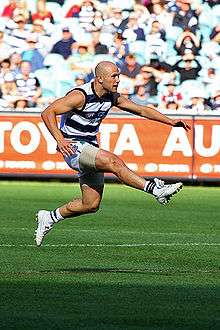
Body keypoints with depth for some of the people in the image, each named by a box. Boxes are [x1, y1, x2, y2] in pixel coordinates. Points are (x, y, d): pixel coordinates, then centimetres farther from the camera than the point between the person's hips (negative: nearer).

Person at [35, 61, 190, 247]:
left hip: (91, 149, 8)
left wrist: (171, 122, 2)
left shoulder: (112, 97, 4)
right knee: (114, 162, -31)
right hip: (74, 147, -8)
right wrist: (60, 140, -30)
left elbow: (142, 110, 11)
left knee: (91, 205, 5)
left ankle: (50, 217, 23)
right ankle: (155, 189, -37)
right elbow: (47, 113, -19)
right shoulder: (80, 96, -18)